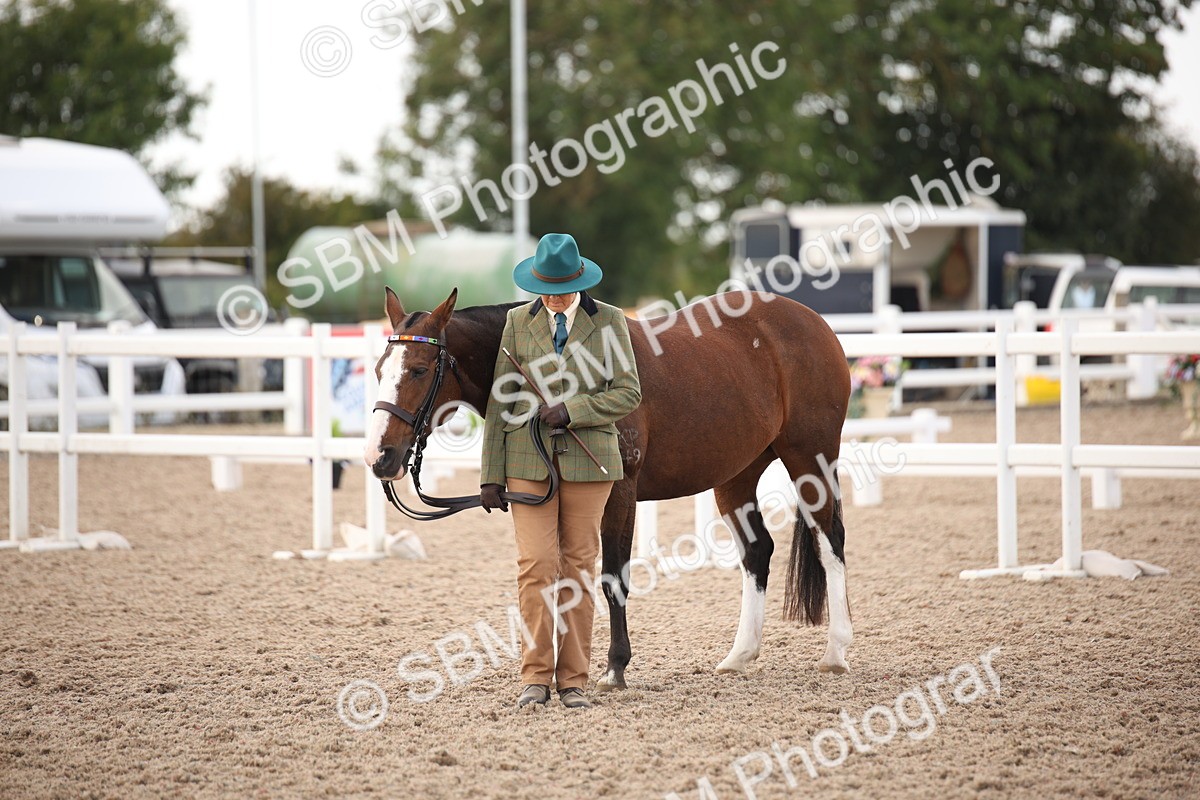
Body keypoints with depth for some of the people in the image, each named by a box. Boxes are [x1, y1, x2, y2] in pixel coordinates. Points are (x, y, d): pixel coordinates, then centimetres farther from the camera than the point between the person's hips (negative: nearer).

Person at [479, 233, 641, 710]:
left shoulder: (608, 321, 2)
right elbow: (500, 402, 5)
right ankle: (536, 676, 1)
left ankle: (574, 680, 9)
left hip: (587, 459, 0)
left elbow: (628, 393, 0)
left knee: (579, 566, 4)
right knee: (535, 565, -6)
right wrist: (491, 475, 1)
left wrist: (571, 410, -15)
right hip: (529, 460, 0)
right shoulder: (519, 322, 5)